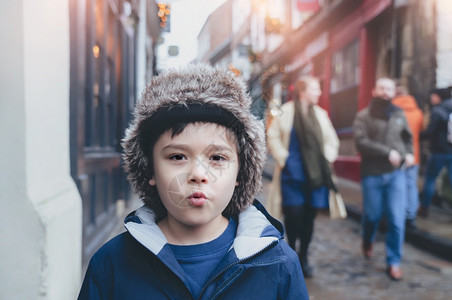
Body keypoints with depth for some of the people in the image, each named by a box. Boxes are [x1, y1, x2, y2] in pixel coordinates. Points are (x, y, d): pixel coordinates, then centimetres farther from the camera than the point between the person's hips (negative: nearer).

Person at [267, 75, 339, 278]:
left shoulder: (320, 114, 10)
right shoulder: (286, 112, -3)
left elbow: (332, 140, 20)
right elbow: (273, 136, -2)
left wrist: (327, 157, 7)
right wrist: (283, 158, -6)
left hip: (315, 175, 4)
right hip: (293, 175, -4)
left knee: (309, 216, 6)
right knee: (293, 214, -6)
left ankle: (303, 258, 20)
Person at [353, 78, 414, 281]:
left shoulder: (399, 114, 8)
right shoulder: (364, 116, -3)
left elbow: (407, 138, 21)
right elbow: (361, 142, -17)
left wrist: (409, 154, 1)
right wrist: (388, 153, -21)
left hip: (396, 173, 2)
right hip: (372, 174, -2)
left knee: (397, 220, -4)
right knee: (372, 215, 12)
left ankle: (393, 262, 10)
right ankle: (367, 242, 44)